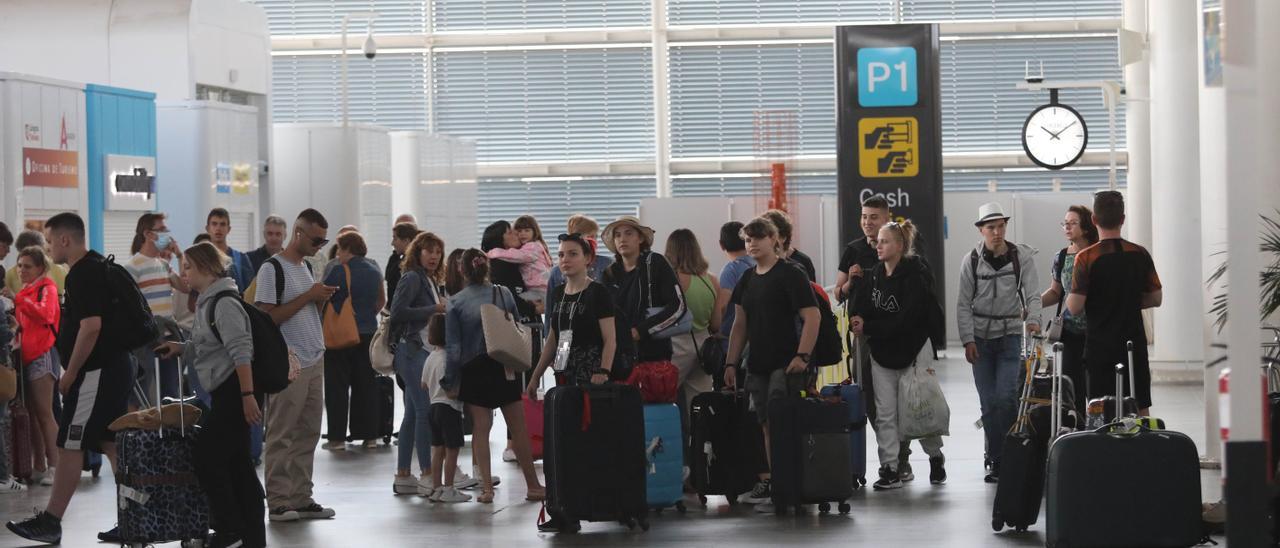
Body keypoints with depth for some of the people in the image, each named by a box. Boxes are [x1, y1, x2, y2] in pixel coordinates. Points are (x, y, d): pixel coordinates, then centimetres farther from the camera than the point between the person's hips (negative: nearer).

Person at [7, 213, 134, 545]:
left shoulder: (83, 274, -16)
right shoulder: (97, 266, 15)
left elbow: (91, 327, -24)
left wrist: (70, 373, -16)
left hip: (95, 372, -10)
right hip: (114, 368, 10)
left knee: (69, 447, -3)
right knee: (112, 445, 10)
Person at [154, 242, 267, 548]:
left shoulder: (224, 303, -15)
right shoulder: (207, 302, 15)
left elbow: (241, 352, -21)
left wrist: (248, 396, -26)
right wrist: (180, 349, 12)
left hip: (234, 391, -10)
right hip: (225, 393, 10)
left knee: (206, 458, -8)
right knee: (237, 463, 10)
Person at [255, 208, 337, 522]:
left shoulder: (307, 267, 18)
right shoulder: (272, 269, -8)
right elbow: (268, 317, -14)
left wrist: (323, 299, 8)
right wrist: (309, 296, -14)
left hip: (314, 361, 8)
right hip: (288, 364, -8)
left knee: (308, 433, 7)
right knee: (281, 436, -4)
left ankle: (301, 499, 11)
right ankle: (278, 502, -2)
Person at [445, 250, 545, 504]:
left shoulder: (455, 303, -5)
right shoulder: (503, 294, -1)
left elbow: (453, 347, -6)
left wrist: (449, 380, -3)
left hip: (474, 371, -1)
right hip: (505, 369, 1)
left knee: (480, 428, 5)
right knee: (519, 428, 6)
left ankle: (486, 487, -1)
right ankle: (533, 486, 11)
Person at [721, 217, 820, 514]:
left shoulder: (790, 275, -7)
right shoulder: (747, 279, 14)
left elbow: (812, 317, -13)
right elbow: (740, 325, 19)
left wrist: (802, 356, -20)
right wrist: (731, 363, 13)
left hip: (785, 364, -7)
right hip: (758, 364, 7)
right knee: (766, 425, 9)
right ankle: (767, 482, 14)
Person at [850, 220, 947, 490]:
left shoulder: (915, 275, -14)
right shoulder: (873, 275, 4)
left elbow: (905, 319, -20)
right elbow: (860, 308, 3)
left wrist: (868, 328, -18)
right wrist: (859, 322, -21)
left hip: (913, 350, -5)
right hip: (881, 353, 5)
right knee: (885, 413, 1)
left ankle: (936, 458, 25)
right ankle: (890, 469, 4)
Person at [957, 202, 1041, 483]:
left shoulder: (1022, 256, -2)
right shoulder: (971, 261, 1)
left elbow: (1033, 294, -8)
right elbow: (963, 304, 2)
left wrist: (1033, 318, -28)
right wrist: (968, 340, -6)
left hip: (1010, 336, -1)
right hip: (981, 338, 1)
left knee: (1006, 397, -13)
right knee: (988, 402, 1)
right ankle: (996, 461, 9)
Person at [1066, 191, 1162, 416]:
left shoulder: (1086, 257, -11)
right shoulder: (1140, 254, 0)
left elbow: (1075, 307, -14)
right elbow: (1156, 298, 7)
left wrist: (1069, 297, 7)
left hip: (1100, 346, -3)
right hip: (1134, 344, 3)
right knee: (1141, 409, 11)